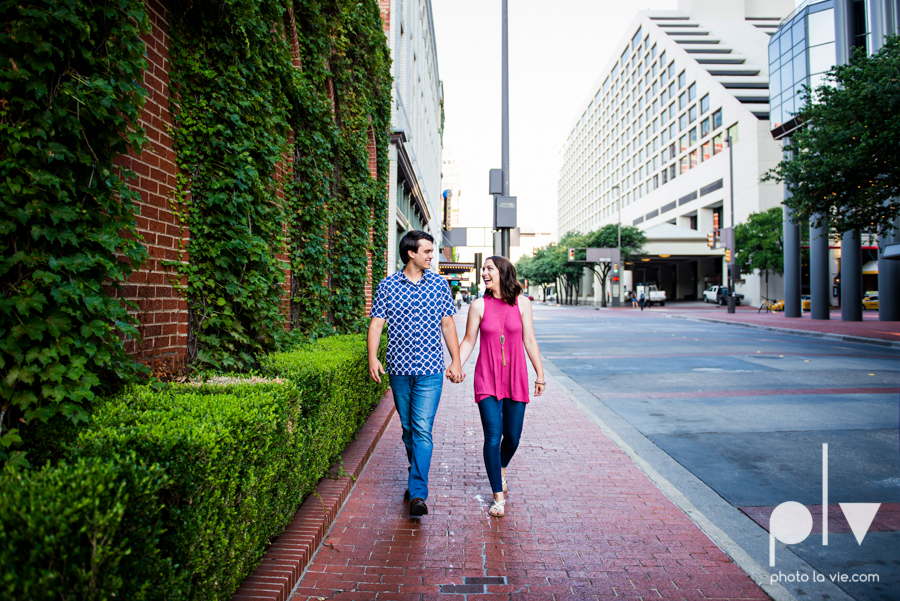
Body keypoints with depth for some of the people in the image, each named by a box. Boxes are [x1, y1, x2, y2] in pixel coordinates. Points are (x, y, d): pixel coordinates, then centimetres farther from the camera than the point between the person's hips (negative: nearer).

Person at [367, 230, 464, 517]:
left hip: (430, 369, -1)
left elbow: (447, 324, 8)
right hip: (399, 368, 2)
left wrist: (456, 361, 4)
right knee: (407, 427, 14)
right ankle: (416, 475, 35)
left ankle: (418, 493, -7)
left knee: (422, 429, -9)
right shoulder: (387, 286, 2)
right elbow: (376, 323, 1)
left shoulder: (438, 284, 4)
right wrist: (372, 357, -12)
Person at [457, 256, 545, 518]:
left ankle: (502, 470, 43)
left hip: (516, 378, 1)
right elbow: (468, 341, 4)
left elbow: (529, 341, 5)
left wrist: (540, 374, 6)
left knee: (512, 436, 10)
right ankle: (499, 496, 7)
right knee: (493, 437, -7)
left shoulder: (522, 303, 1)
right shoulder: (479, 305, -1)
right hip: (487, 379, -1)